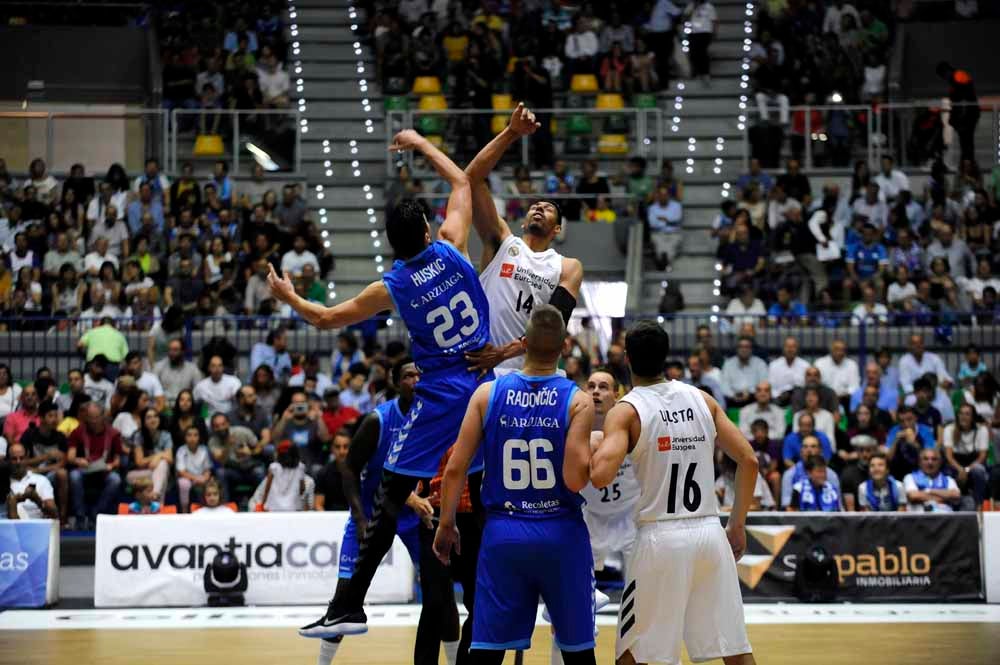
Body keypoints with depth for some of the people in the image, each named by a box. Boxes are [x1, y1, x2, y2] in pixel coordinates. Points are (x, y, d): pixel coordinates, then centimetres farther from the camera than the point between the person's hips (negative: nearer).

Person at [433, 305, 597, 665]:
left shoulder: (487, 394, -1)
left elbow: (455, 468, -3)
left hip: (503, 533, 1)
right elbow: (575, 480, -16)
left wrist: (446, 524, 9)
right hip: (561, 534, -1)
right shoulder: (578, 401, -7)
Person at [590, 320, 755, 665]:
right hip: (710, 533, 4)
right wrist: (738, 524, 16)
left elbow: (601, 476, -20)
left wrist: (596, 451, 3)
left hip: (661, 538, -4)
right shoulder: (702, 400, 8)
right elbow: (749, 460, 7)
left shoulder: (626, 411, -6)